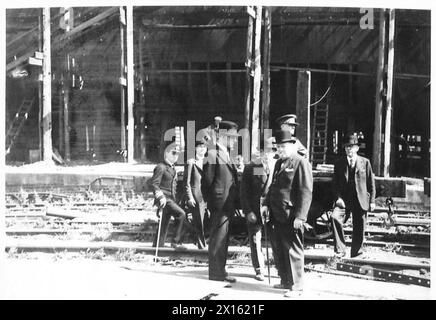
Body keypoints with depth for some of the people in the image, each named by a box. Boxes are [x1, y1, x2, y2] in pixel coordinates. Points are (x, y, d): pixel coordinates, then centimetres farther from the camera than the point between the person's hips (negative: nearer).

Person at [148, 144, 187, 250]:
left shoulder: (173, 169, 20)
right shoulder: (161, 167, -7)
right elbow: (153, 184, -13)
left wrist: (175, 200, 21)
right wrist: (161, 197, -22)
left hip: (171, 199, 9)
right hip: (164, 199, -9)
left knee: (164, 224, 9)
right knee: (181, 214, -23)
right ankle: (176, 242, -20)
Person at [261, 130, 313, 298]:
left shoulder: (301, 163, -10)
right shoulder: (279, 163, 17)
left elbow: (306, 192, -15)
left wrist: (300, 217, -19)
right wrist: (266, 204, 11)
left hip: (291, 218, -8)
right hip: (276, 215, 8)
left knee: (293, 251, 0)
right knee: (278, 250, 15)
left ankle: (296, 287, 12)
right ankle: (285, 281, 30)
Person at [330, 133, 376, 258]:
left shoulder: (365, 162, 4)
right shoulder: (339, 163, 6)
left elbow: (371, 183, 7)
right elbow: (335, 183, 7)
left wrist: (372, 201, 2)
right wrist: (339, 197, -8)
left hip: (361, 201, 0)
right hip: (344, 200, 0)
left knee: (359, 229, 5)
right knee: (334, 217, -25)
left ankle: (356, 254, 23)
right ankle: (340, 250, -18)